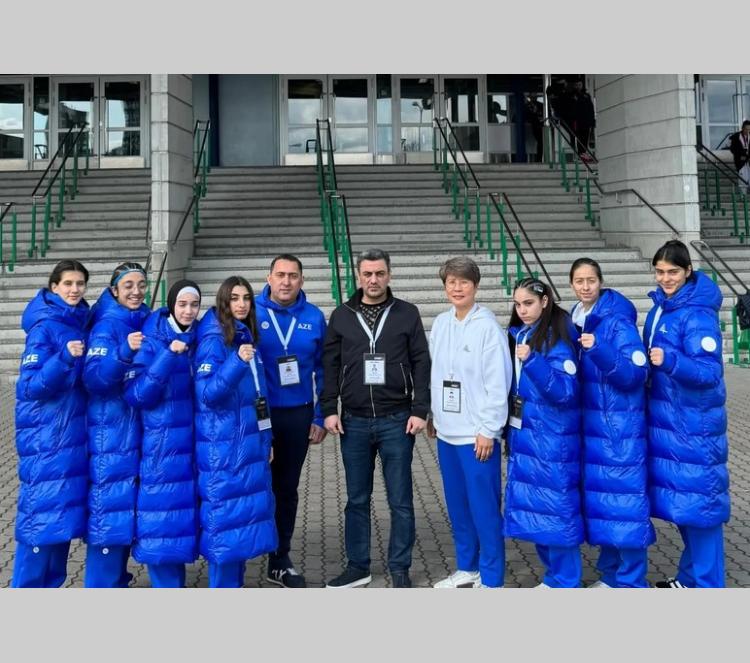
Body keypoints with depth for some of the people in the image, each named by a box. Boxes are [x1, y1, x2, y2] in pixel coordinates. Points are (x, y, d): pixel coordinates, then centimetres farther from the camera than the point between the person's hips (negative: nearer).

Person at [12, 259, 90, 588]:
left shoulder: (81, 322, 9)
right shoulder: (44, 327, -14)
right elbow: (32, 386, -20)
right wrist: (64, 357, -32)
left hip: (73, 433, 8)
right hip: (46, 436, -8)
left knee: (64, 511, 12)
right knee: (41, 512, -4)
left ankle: (50, 586, 24)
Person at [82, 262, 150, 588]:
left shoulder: (147, 322, 9)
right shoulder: (107, 326, -12)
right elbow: (93, 379, -24)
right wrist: (124, 352, -35)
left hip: (139, 429, 8)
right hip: (111, 432, -7)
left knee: (129, 507, 14)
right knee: (109, 505, -6)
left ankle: (117, 580, 27)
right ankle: (101, 588, 3)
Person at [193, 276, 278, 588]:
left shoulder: (247, 337, 12)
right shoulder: (213, 340, -12)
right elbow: (207, 393, -20)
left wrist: (266, 439, 19)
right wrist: (237, 362, -31)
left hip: (250, 445, 8)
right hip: (224, 448, -8)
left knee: (248, 513, 12)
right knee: (225, 516, -2)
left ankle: (235, 585, 25)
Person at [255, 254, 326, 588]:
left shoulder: (314, 317, 1)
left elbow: (322, 370, 6)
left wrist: (319, 417, 3)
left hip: (298, 415, 3)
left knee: (287, 488, 14)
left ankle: (280, 562, 28)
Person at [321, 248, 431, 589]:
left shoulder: (407, 314, 2)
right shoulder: (341, 316, 6)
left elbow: (421, 364, 0)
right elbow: (330, 366, 7)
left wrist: (419, 410, -7)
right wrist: (330, 410, -1)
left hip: (396, 421, -1)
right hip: (354, 422, 2)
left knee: (401, 501, 5)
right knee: (357, 500, 11)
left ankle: (399, 569, 18)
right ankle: (358, 567, 24)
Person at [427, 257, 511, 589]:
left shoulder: (488, 326, -12)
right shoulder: (440, 324, 8)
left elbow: (498, 382, -14)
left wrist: (488, 429, -14)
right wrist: (432, 413, 13)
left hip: (477, 434, -6)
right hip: (447, 431, 7)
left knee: (484, 507, -1)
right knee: (457, 505, 16)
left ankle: (491, 579, 12)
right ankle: (467, 568, 31)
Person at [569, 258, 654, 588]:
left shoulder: (618, 321, -13)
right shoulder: (575, 320, 8)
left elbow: (635, 374, -20)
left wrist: (599, 350, -31)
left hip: (620, 428, -7)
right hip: (590, 426, 7)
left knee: (623, 499, -3)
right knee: (598, 497, 14)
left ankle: (632, 583, 8)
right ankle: (610, 574, 27)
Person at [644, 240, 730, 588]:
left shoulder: (698, 315, -18)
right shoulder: (660, 306, 7)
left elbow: (710, 372, -24)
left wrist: (670, 361, -36)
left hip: (694, 424, -8)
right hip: (665, 418, 8)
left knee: (698, 500, -1)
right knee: (679, 498, 17)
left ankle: (708, 588, 11)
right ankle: (690, 576, 31)